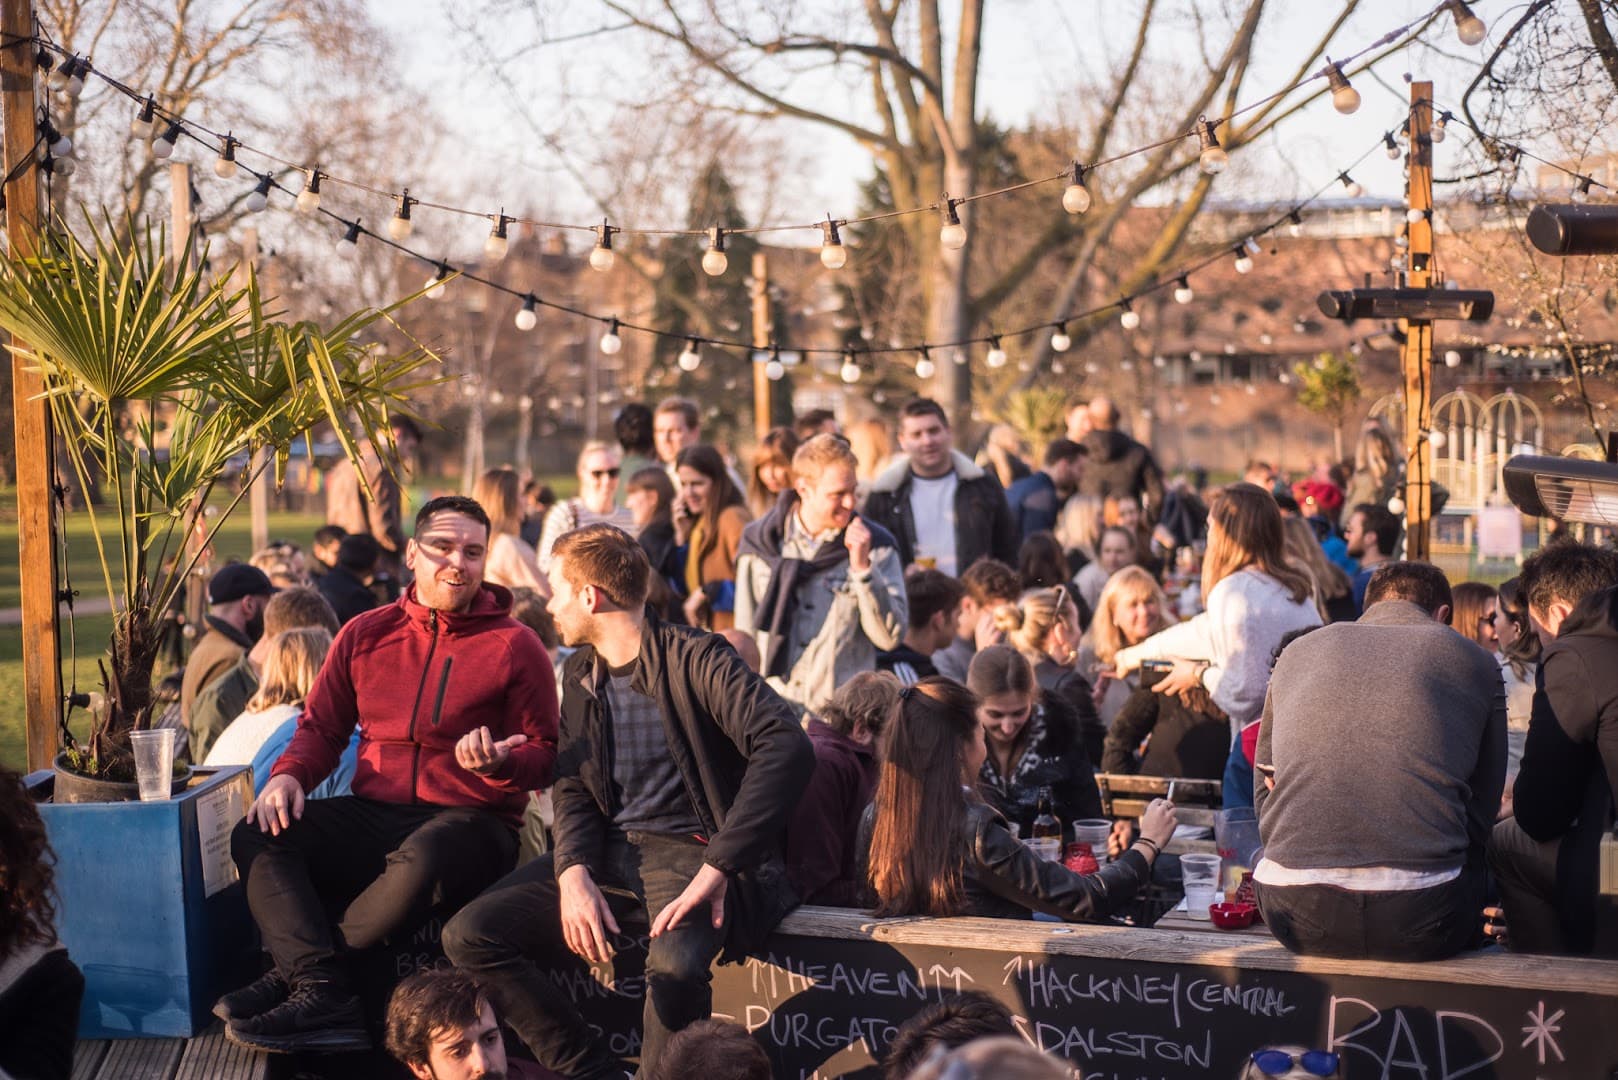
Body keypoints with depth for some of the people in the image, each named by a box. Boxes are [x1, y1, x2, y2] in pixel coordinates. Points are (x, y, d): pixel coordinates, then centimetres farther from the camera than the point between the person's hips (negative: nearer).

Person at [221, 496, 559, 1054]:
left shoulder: (515, 646, 3)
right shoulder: (366, 633, 14)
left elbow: (543, 757, 3)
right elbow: (321, 725, 17)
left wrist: (497, 763, -19)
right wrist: (288, 775, -4)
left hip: (471, 821, -4)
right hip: (372, 815, 4)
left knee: (420, 862, -39)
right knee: (256, 838, -20)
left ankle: (293, 973, -19)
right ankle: (323, 994, -34)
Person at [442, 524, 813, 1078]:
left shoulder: (694, 658, -10)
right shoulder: (581, 674, 14)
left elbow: (787, 746, -23)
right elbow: (573, 790, 13)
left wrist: (717, 868, -28)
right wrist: (573, 872, -10)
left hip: (691, 851, -7)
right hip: (609, 851, 7)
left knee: (674, 963, -38)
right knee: (469, 935, -10)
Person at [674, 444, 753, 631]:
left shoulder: (733, 518, -13)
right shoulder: (699, 522, 14)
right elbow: (683, 587, 17)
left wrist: (707, 592, -13)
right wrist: (681, 537, 7)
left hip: (732, 634, -9)